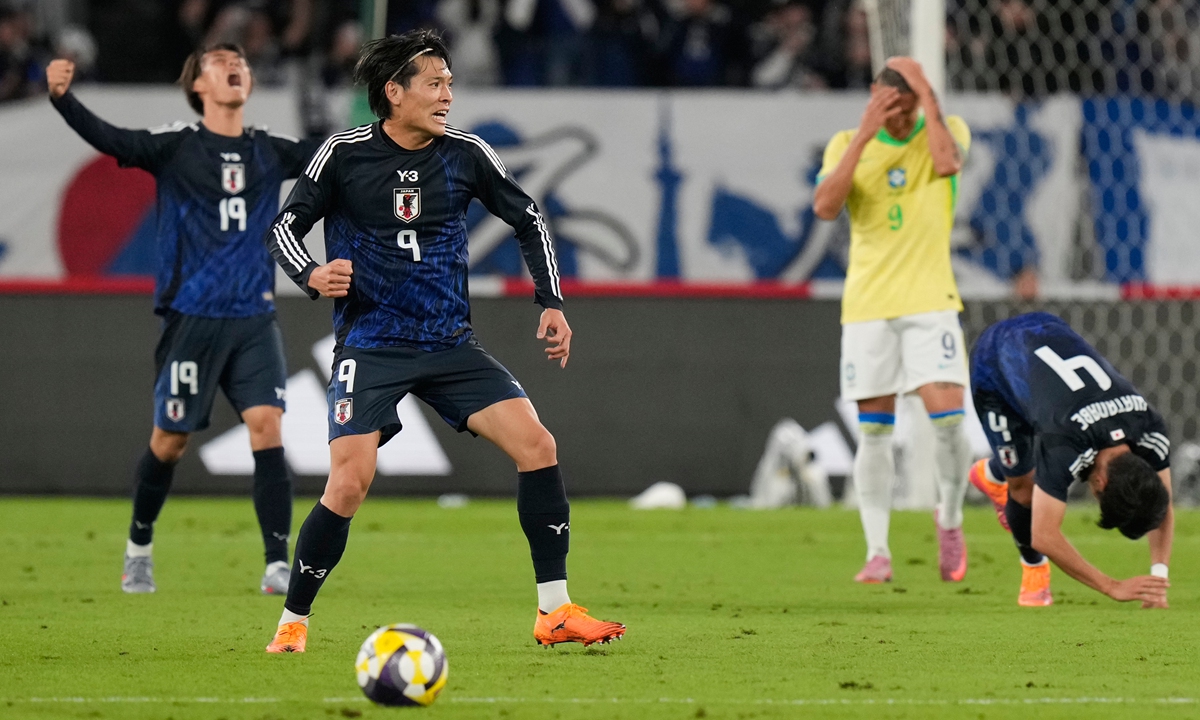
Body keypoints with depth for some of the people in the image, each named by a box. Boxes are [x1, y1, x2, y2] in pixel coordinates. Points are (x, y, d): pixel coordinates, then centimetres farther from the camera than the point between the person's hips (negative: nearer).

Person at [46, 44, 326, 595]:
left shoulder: (270, 151, 9)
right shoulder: (175, 146, -4)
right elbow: (111, 140, -17)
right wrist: (62, 98, -34)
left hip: (254, 318, 3)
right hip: (191, 317, -3)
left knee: (267, 425, -12)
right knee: (170, 440, 4)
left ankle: (277, 565, -10)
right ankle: (139, 547, 28)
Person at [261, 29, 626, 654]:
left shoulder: (465, 154, 1)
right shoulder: (345, 155, -6)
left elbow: (529, 221, 14)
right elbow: (282, 228, 0)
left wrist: (551, 304, 5)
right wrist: (313, 275, -20)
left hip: (450, 344, 4)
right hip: (371, 345, -4)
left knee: (536, 445, -11)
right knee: (349, 482, -19)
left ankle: (555, 612, -2)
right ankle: (292, 622, 0)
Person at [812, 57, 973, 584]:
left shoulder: (946, 129, 3)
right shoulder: (847, 144, 5)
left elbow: (947, 162, -21)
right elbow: (825, 206, -11)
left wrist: (927, 94, -17)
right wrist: (865, 135, -15)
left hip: (930, 299, -1)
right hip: (867, 303, 1)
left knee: (947, 414, -14)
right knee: (874, 429, 1)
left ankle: (950, 519, 11)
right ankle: (878, 551, 7)